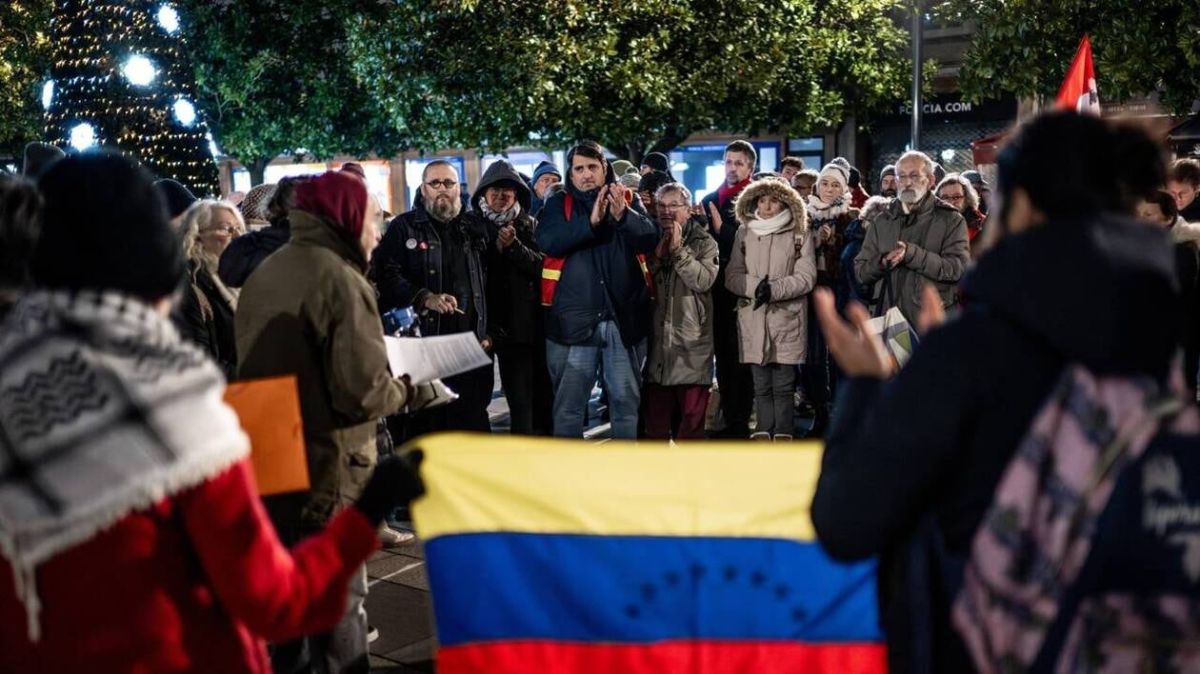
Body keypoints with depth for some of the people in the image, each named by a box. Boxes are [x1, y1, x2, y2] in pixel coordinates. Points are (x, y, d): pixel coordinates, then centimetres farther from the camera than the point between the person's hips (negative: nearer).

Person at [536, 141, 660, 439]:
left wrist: (624, 215, -25)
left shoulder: (628, 201, 9)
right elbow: (548, 241, -12)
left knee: (627, 399, 7)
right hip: (574, 318, -1)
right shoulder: (559, 205, 6)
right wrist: (590, 221, -25)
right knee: (568, 402, 2)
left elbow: (652, 238, -5)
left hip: (624, 316, 1)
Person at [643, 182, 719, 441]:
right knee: (655, 413, 7)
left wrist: (678, 250, -15)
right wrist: (658, 255, -10)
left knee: (691, 415, 2)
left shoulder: (703, 242, 2)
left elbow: (704, 281, -13)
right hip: (658, 336, 3)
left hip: (691, 339, -3)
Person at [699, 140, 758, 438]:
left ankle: (741, 422, 2)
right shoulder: (710, 200, 15)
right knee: (723, 355, 9)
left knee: (741, 357, -4)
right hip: (718, 288, 5)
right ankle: (729, 420, 16)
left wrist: (722, 230, -18)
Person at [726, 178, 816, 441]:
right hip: (753, 319, 2)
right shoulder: (744, 233, 9)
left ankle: (783, 434, 6)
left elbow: (806, 277, -5)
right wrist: (755, 286, -15)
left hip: (787, 320, -2)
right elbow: (732, 276, 4)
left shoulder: (800, 236, 2)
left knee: (783, 385, -1)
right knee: (761, 384, 7)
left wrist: (774, 289, -16)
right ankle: (763, 431, 13)